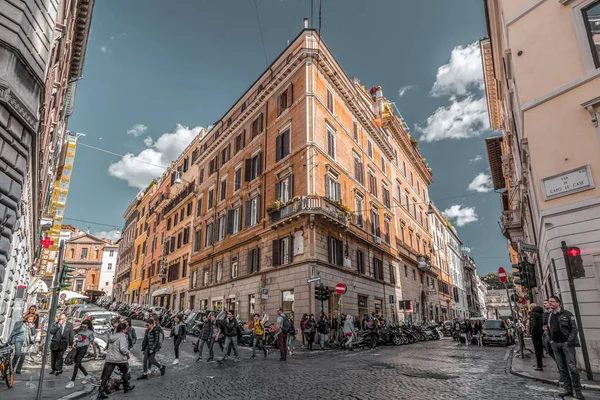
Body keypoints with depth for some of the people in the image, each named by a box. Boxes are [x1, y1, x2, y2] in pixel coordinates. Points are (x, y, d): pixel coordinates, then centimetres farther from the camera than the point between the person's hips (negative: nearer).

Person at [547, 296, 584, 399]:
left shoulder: (567, 314, -4)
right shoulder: (549, 316, 11)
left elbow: (574, 329, -8)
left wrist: (569, 342, -15)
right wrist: (551, 341, 9)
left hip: (566, 344, -5)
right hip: (555, 344, 5)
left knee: (572, 367, -6)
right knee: (562, 368, 7)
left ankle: (578, 391, 3)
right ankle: (568, 389, 15)